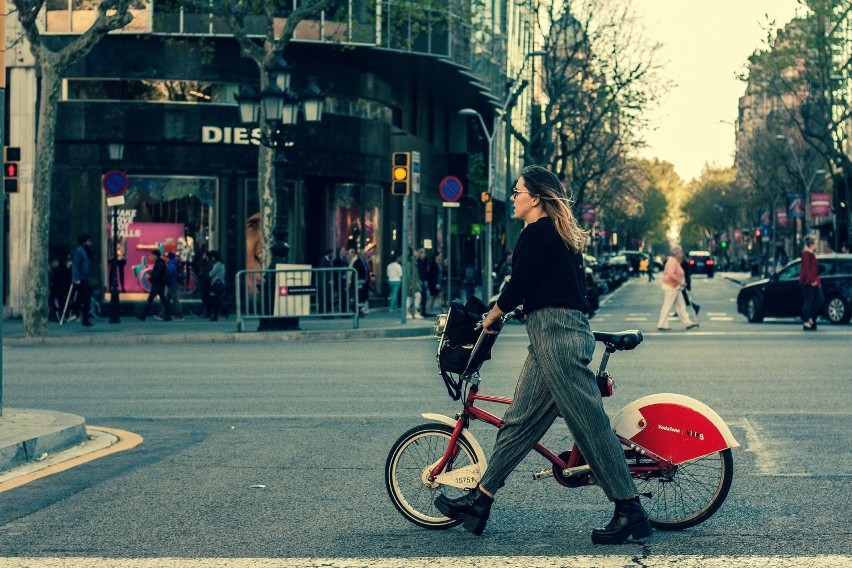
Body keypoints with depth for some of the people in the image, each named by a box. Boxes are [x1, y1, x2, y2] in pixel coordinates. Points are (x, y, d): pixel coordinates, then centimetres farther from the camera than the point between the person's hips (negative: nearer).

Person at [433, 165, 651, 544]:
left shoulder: (537, 233, -10)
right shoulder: (562, 235, 20)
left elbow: (518, 286, -12)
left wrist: (491, 317, 5)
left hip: (555, 335, -11)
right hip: (565, 331, 11)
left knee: (589, 423, -7)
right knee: (519, 421, 11)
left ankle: (629, 511, -4)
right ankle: (479, 502, 15)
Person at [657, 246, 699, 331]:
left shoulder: (675, 261, 15)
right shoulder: (673, 261, -17)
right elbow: (671, 274, -30)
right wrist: (680, 281, -24)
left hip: (675, 287, 11)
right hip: (670, 287, -11)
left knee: (681, 305, 12)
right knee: (667, 306, -6)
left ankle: (687, 323, 15)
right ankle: (662, 325, -2)